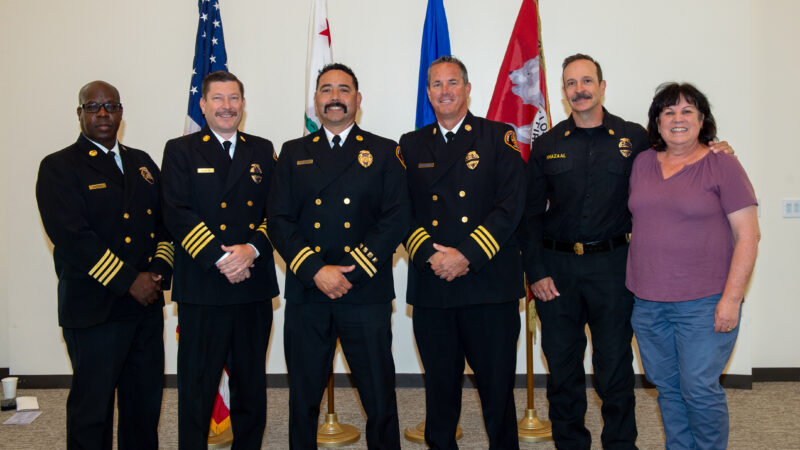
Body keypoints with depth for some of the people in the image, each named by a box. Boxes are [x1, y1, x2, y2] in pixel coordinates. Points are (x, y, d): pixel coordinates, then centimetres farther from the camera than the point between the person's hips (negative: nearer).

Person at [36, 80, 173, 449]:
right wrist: (129, 281, -17)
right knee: (92, 406, 6)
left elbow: (165, 221, 10)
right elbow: (71, 237, -15)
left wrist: (159, 271, -7)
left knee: (145, 403, 14)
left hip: (147, 305, 6)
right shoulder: (59, 167, -3)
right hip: (94, 308, -5)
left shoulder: (142, 163, 15)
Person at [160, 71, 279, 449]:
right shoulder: (180, 151, 4)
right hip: (201, 286, -3)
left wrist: (252, 248, -14)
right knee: (197, 383, 5)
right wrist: (220, 257, -17)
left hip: (254, 285, 3)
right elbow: (177, 214, -8)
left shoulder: (263, 151, 13)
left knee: (251, 382, 13)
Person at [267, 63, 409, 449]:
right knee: (303, 399, 11)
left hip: (366, 295, -2)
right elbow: (278, 219, 3)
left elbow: (395, 219, -2)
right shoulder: (293, 154, 13)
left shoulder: (384, 153, 8)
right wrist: (316, 271, -10)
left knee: (380, 399, 2)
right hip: (306, 294, 2)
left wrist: (351, 272, -12)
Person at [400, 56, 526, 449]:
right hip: (431, 286, 3)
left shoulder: (499, 137, 5)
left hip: (490, 283, -2)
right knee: (440, 384, 12)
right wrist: (431, 255, -10)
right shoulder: (411, 146, 13)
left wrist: (466, 255, -13)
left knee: (497, 384, 4)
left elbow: (511, 204, -5)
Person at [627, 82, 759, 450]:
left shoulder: (721, 165, -4)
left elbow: (748, 234, -7)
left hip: (704, 304, -4)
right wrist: (637, 285, 11)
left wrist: (731, 298, -14)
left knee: (699, 390, -2)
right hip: (647, 302, 5)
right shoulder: (643, 163, 10)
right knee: (667, 388, 12)